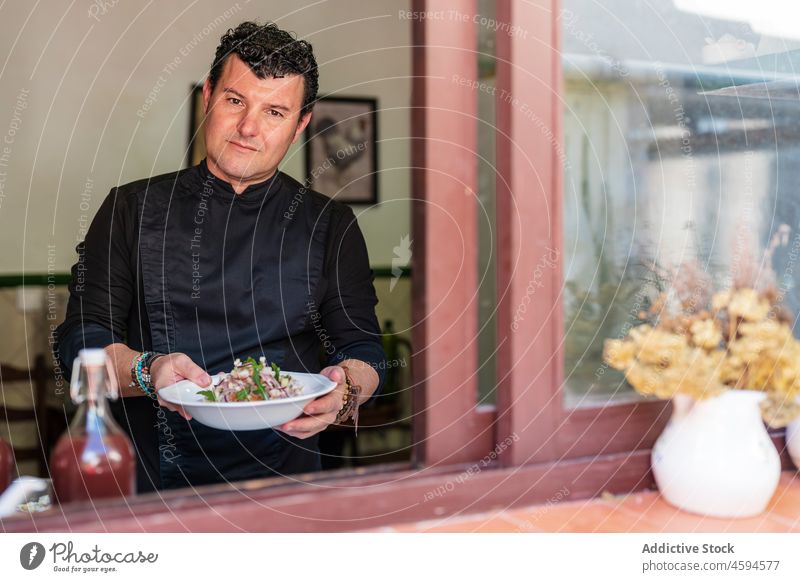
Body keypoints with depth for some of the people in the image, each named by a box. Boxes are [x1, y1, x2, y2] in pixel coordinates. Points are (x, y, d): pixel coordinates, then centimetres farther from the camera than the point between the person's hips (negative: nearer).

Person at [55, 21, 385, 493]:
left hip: (283, 477, 1)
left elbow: (364, 351, 8)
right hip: (150, 480, 0)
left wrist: (344, 391, -16)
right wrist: (146, 370, -15)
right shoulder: (133, 208, 11)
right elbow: (80, 336, 6)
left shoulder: (331, 225, 12)